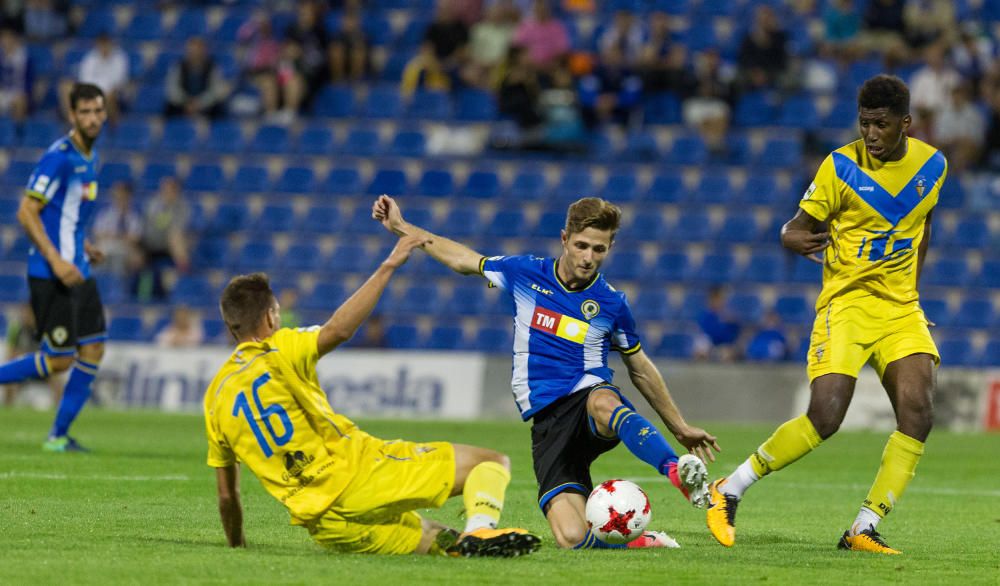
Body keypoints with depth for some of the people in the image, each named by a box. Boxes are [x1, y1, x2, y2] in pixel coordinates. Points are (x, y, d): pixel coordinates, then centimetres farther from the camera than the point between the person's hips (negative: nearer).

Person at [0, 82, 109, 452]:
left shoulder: (90, 157, 13)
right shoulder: (59, 156, -16)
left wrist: (82, 246, 14)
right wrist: (56, 260, -23)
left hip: (77, 271, 9)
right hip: (50, 274, -9)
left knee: (93, 349, 5)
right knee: (59, 359, -9)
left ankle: (59, 435, 11)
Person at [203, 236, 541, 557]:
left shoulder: (215, 398, 14)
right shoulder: (280, 351, -1)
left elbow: (227, 496, 16)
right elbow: (338, 330, -22)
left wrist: (236, 547, 31)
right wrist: (387, 268, -17)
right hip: (355, 470, -6)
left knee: (432, 539, 25)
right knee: (492, 463, -2)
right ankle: (480, 529, -30)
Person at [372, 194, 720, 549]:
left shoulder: (612, 304, 5)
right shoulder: (525, 274, 5)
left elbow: (640, 370, 19)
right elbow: (462, 259, 21)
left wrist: (680, 428, 22)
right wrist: (401, 227, 23)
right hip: (548, 420, 1)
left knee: (604, 403, -44)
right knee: (572, 539, -23)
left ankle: (681, 473, -59)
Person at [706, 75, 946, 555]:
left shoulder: (932, 165, 5)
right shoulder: (841, 167, -8)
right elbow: (796, 228, -1)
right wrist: (795, 239, -21)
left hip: (901, 309, 4)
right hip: (847, 303, -4)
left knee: (917, 411, -16)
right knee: (825, 416, -19)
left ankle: (864, 529, -10)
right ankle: (728, 491, -2)